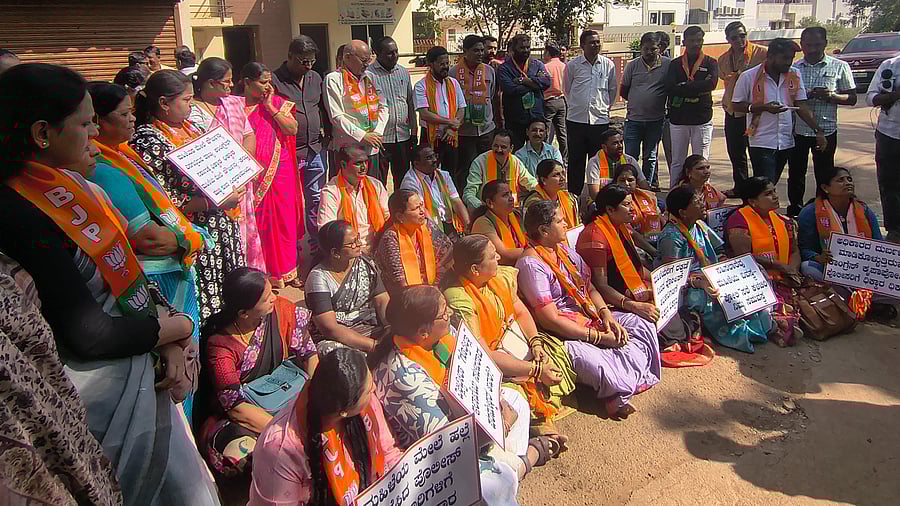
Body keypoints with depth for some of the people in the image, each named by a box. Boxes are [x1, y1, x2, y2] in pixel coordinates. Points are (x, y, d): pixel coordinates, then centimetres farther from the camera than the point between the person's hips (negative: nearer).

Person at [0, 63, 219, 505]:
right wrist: (178, 328, -8)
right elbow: (90, 334, -23)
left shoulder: (67, 184, 3)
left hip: (139, 365, 8)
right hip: (107, 386, -8)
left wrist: (170, 344, -5)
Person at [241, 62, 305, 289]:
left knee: (284, 220, 8)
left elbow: (292, 129, -6)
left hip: (280, 171, 3)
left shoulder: (278, 103, 7)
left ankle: (286, 272, 22)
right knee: (256, 223, 3)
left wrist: (270, 106, -8)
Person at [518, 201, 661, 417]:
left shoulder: (564, 250, 12)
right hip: (562, 332, -10)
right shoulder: (531, 264, -17)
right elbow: (550, 319, -21)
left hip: (589, 317, 10)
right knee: (591, 360, -38)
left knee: (642, 326, -3)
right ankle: (620, 391, -9)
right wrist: (599, 336, -17)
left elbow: (590, 288, 15)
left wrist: (606, 315, -7)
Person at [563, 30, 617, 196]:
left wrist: (605, 107, 14)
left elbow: (612, 90, 17)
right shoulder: (572, 65, 0)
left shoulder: (608, 65, 5)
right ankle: (574, 195, 14)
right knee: (575, 161, 5)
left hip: (600, 120, 1)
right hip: (576, 120, -1)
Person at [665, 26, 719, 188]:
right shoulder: (675, 64, 9)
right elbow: (670, 87, -10)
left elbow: (711, 84, -13)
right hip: (678, 119, 1)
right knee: (677, 162, 6)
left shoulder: (710, 63, 7)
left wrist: (684, 87, -13)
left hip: (702, 119, -1)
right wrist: (698, 88, -13)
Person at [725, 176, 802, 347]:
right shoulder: (738, 220, -4)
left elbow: (794, 250, 22)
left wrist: (792, 270, -1)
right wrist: (780, 267, -10)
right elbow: (744, 256, -12)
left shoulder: (783, 221, 20)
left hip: (782, 280, 6)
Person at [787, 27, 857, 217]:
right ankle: (794, 213, 23)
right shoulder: (793, 68, 3)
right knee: (795, 174, 9)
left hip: (826, 130, -1)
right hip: (797, 130, 2)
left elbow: (852, 98, 3)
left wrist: (832, 95, -17)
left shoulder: (839, 67, 0)